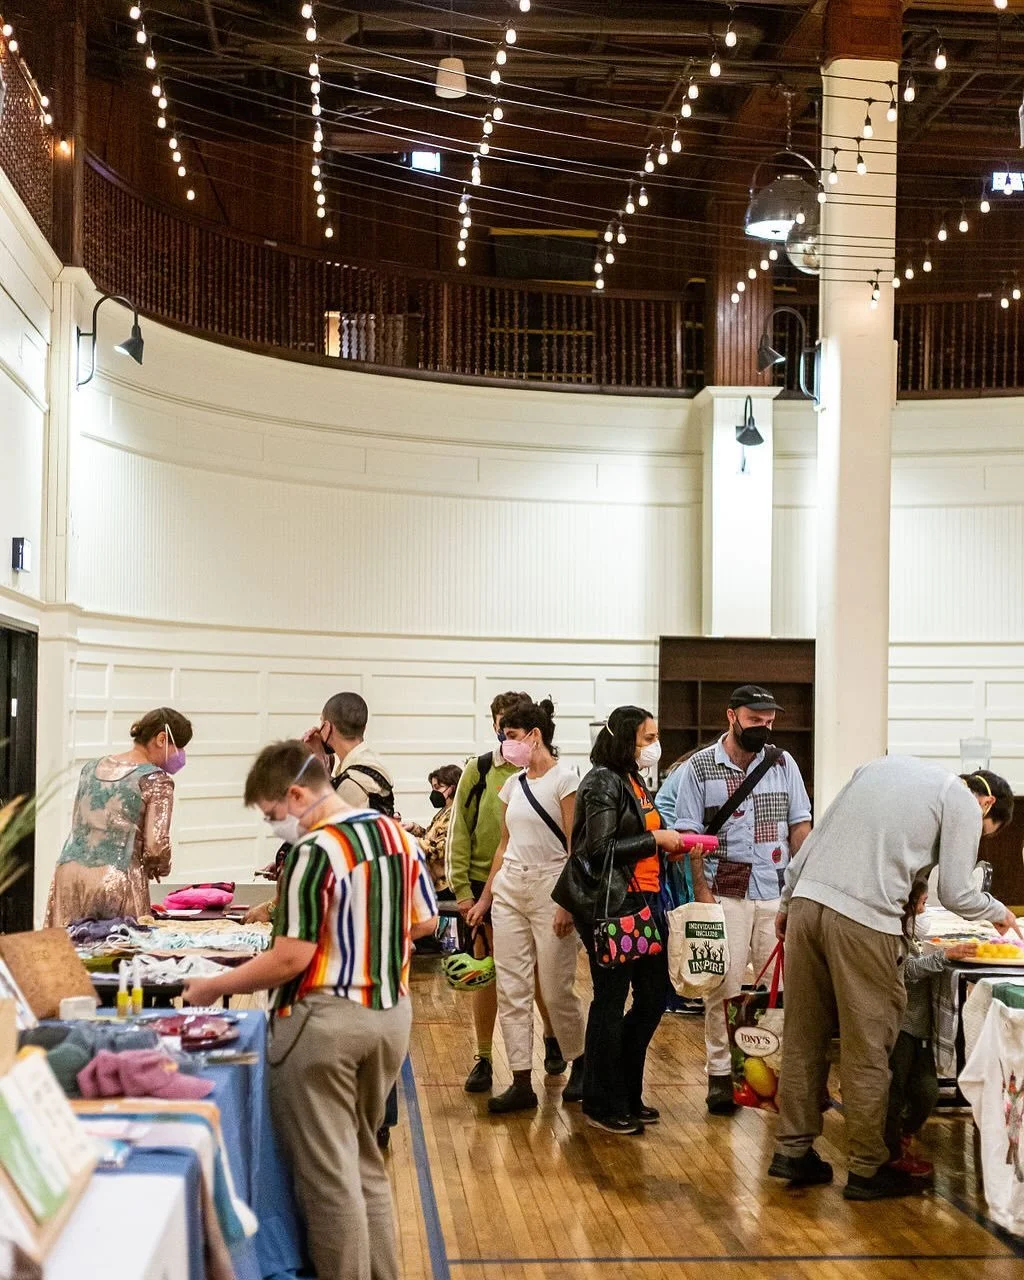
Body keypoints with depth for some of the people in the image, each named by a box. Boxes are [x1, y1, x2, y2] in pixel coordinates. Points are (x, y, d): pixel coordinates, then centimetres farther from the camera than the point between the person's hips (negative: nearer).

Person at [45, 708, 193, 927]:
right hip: (117, 882, -6)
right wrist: (159, 868, 11)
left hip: (68, 875, 6)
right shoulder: (157, 780, -4)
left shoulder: (90, 768, 15)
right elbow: (156, 847, -11)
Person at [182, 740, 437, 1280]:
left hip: (325, 1020, -8)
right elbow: (425, 922, 13)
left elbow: (290, 959, -19)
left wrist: (214, 986, -8)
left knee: (328, 1175, 4)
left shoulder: (314, 851, -18)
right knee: (366, 1164, 20)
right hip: (390, 1013, 8)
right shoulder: (399, 835, 4)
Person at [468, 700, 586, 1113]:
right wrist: (485, 898, 15)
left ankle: (580, 1064, 23)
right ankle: (521, 1083, 7)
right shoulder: (512, 785, 13)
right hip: (508, 888, 7)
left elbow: (576, 846, -12)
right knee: (511, 990, 3)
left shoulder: (564, 778, -8)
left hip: (549, 888, -7)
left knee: (556, 990, 0)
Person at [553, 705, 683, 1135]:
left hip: (644, 902, 9)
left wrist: (669, 846, 3)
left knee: (654, 995, 10)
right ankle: (603, 1106, 13)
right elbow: (600, 849, -18)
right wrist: (655, 840, -14)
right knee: (611, 1000, 0)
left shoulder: (635, 782, 17)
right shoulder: (603, 782, -11)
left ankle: (627, 1094, 24)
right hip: (611, 905, -9)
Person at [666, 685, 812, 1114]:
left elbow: (800, 825, 11)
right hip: (726, 894, -2)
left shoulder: (783, 764, 9)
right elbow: (689, 834, 0)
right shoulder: (698, 768, 0)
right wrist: (701, 889, -8)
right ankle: (720, 1073, 10)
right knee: (723, 986, 1)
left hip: (779, 892, 2)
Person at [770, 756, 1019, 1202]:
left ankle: (793, 1149, 20)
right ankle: (867, 1169, 12)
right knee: (867, 1050, 4)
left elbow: (816, 836, 20)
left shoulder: (886, 764, 24)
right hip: (863, 920, -6)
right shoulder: (963, 803, 5)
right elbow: (955, 894, 2)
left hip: (807, 902, 6)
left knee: (803, 1038, 13)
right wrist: (998, 911, 22)